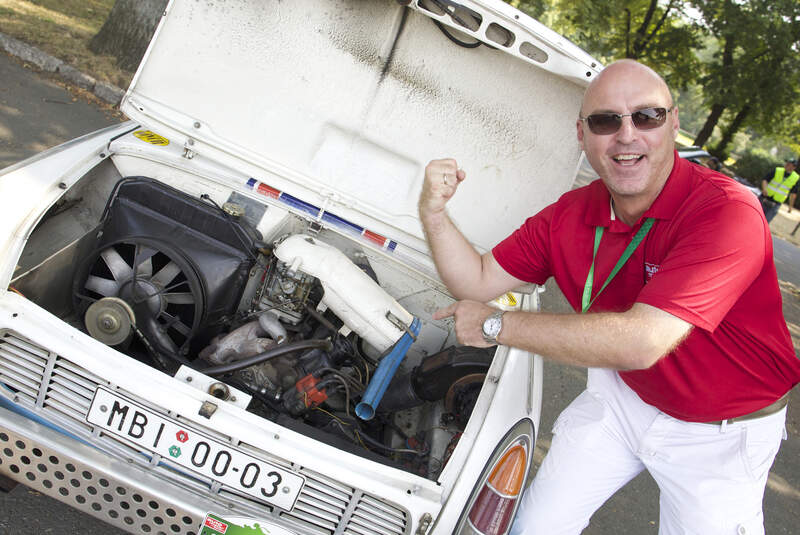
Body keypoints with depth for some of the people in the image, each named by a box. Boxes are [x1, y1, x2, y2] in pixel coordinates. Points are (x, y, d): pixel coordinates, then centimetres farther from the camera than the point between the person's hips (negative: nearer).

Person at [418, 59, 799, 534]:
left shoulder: (726, 210, -32)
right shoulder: (570, 215, -11)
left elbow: (640, 342, -41)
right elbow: (478, 281, -3)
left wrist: (496, 325, -31)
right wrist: (434, 211, -22)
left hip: (720, 432, -4)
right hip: (620, 393, 4)